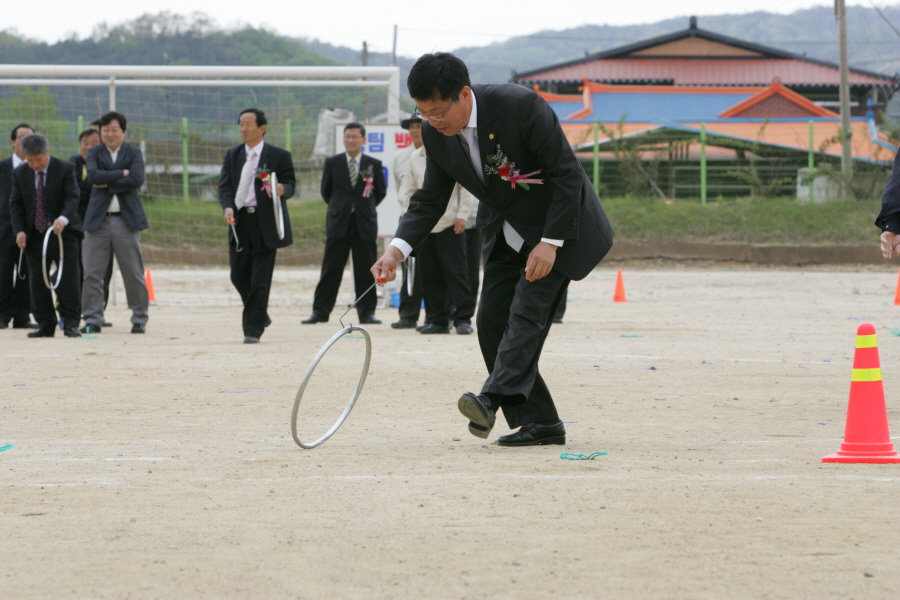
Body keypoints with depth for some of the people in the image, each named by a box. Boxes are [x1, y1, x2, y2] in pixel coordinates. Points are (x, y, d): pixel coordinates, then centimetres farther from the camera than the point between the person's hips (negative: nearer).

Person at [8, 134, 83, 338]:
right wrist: (20, 230, -9)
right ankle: (45, 325, 8)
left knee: (68, 280, -6)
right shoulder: (19, 173, 3)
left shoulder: (65, 169, -7)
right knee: (38, 282, 2)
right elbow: (15, 204, 5)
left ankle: (71, 323, -1)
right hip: (35, 235, 3)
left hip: (63, 232, -3)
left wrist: (63, 219, -33)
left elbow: (72, 198, -14)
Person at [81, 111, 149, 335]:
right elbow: (94, 175, -10)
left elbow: (137, 180, -10)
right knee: (92, 273, -2)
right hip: (98, 219, 1)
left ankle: (139, 319, 11)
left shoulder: (134, 153, 6)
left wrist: (108, 183, -10)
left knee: (133, 273, 2)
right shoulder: (94, 153, 9)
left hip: (126, 220, -1)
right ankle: (93, 320, 3)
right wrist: (121, 173, -10)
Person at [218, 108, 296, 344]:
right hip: (239, 220, 4)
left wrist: (282, 190, -24)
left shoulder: (279, 156, 1)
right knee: (239, 276, 7)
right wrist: (228, 207, -14)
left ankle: (253, 329, -1)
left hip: (265, 223, -4)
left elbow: (290, 184, 0)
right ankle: (260, 315, 30)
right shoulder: (232, 155, 12)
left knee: (260, 279, -6)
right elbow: (225, 185, 6)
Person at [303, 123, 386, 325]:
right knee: (331, 269, -1)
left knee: (365, 271, 1)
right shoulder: (332, 163, 6)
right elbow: (326, 191, 14)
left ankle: (366, 312, 7)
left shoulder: (374, 165, 5)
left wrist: (365, 209, 12)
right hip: (338, 224, 0)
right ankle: (320, 311, 2)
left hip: (365, 224, 0)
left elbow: (381, 192, 13)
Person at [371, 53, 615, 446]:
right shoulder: (436, 133, -8)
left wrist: (549, 243, -25)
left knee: (527, 310, -21)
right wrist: (398, 248, -17)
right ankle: (538, 422, 1)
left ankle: (494, 398, -35)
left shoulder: (520, 105, -27)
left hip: (557, 226, -7)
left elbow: (567, 174, -22)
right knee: (492, 322, -1)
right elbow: (430, 199, 0)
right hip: (506, 235, 7)